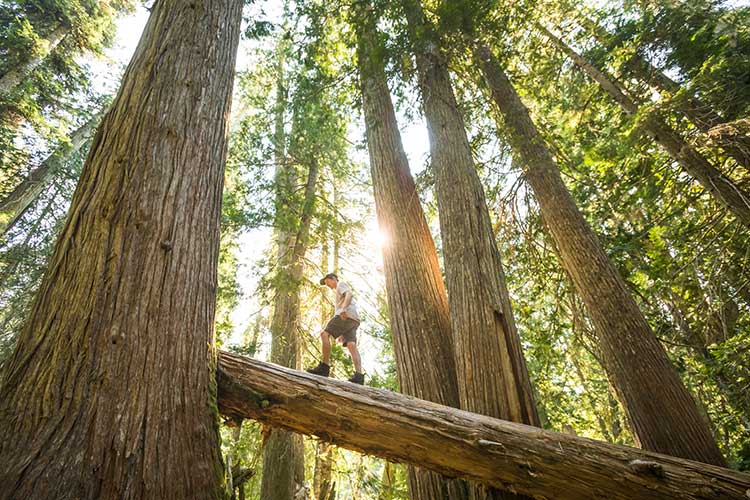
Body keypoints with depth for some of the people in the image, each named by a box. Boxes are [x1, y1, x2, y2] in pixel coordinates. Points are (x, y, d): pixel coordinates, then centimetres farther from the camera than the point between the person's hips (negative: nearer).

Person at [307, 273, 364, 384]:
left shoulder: (341, 284, 14)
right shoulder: (340, 292, 41)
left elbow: (349, 294, -9)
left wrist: (344, 309, -26)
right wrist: (342, 333, 30)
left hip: (346, 315, -9)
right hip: (353, 320, 9)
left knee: (324, 334, -14)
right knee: (351, 345, -8)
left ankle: (325, 366, -22)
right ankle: (359, 375, -25)